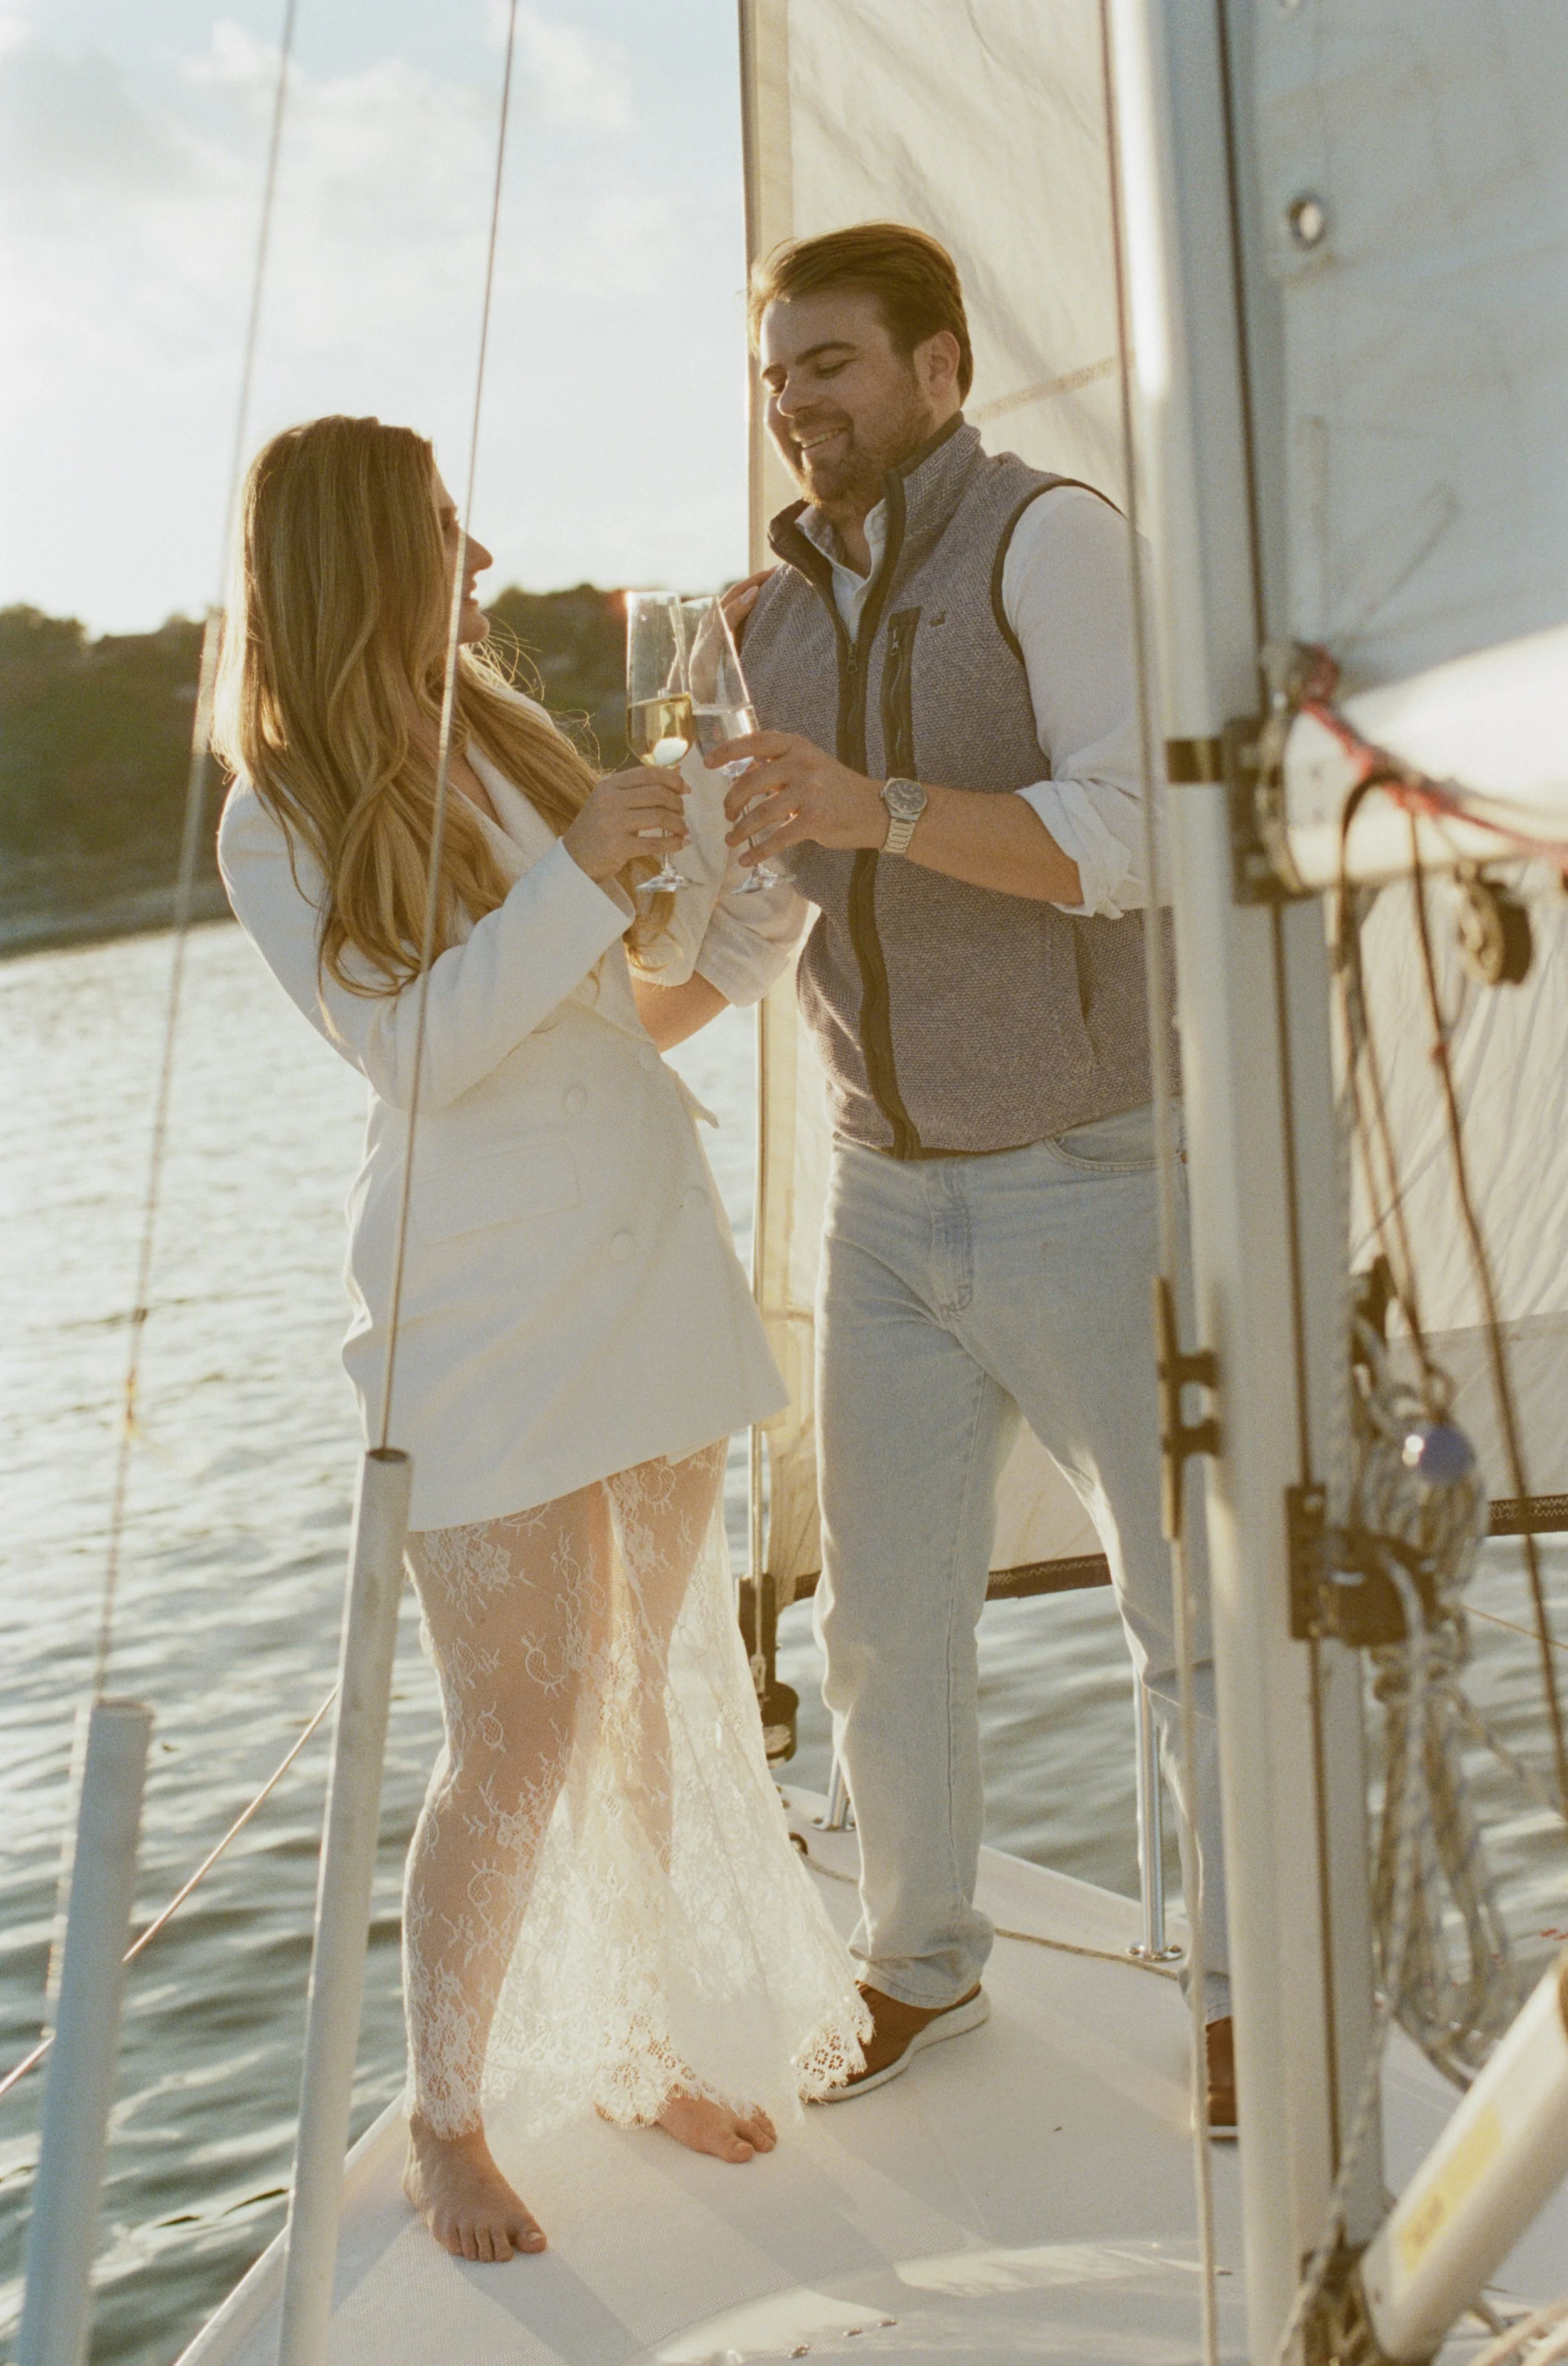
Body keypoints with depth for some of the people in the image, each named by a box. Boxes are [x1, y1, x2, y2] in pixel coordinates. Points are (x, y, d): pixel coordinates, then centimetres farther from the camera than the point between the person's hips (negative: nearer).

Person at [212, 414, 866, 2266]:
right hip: (481, 1310, -6)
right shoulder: (275, 825, -5)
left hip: (650, 1265, 6)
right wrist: (574, 881, -21)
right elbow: (412, 1049, -17)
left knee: (661, 1700, 14)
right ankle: (444, 2123, 23)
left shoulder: (504, 727, 12)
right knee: (517, 1744, 0)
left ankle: (652, 2043, 34)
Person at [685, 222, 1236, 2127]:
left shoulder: (1050, 538, -9)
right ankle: (918, 1970, 33)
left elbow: (1123, 838, -22)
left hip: (1090, 1171, -5)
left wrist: (882, 808, -36)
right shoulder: (769, 613, 9)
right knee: (882, 1617, 11)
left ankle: (1252, 1988, 27)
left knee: (1190, 1606, 6)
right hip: (887, 1190, 6)